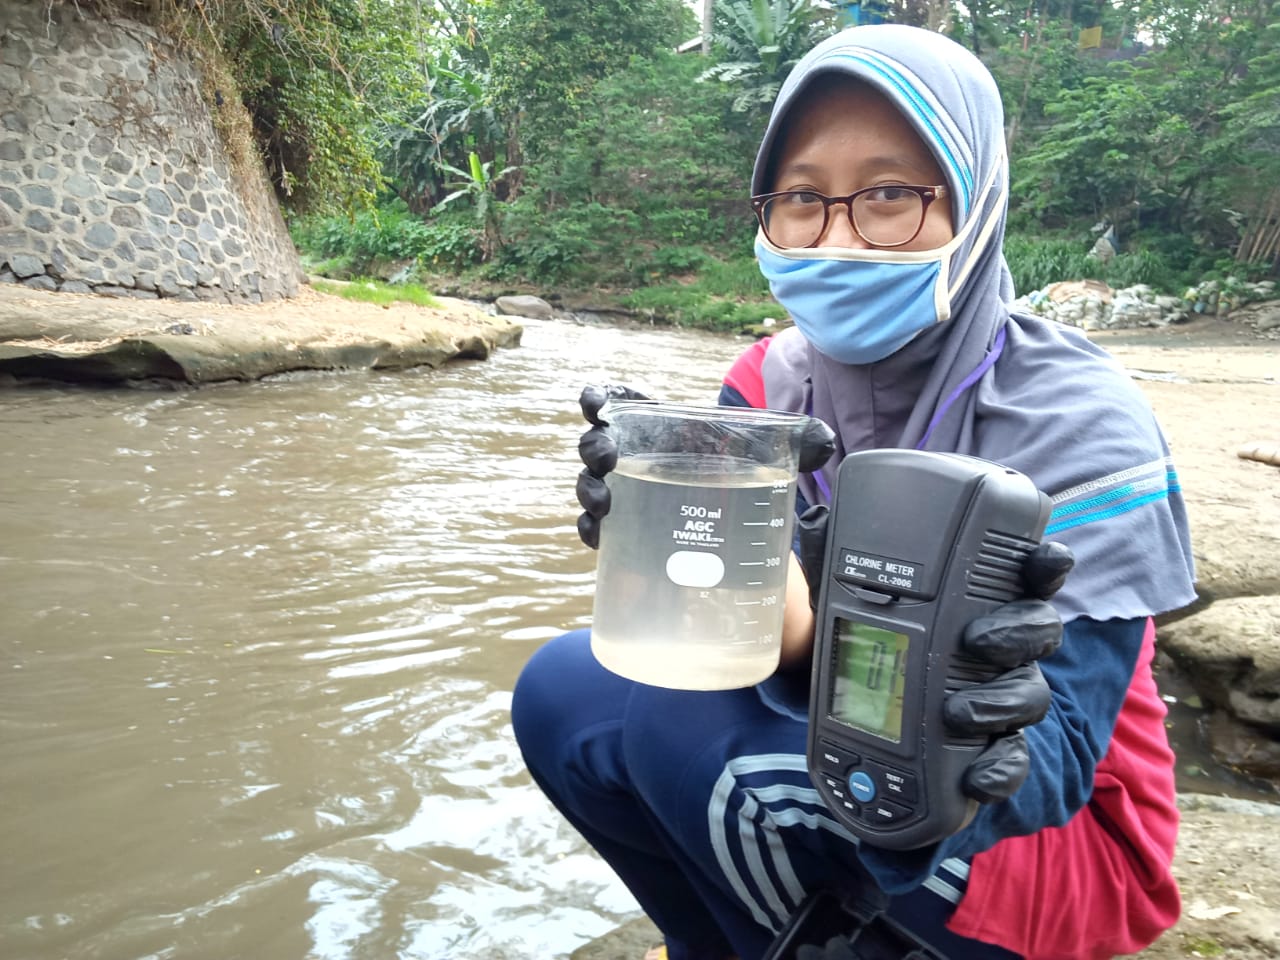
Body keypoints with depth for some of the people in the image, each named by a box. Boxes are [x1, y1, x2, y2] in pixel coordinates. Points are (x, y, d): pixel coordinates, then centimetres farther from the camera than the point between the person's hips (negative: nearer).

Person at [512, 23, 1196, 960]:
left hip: (1059, 840, -4)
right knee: (562, 692, -8)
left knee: (689, 727, -27)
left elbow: (1058, 758, -24)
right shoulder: (770, 383, -8)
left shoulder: (1071, 417, -23)